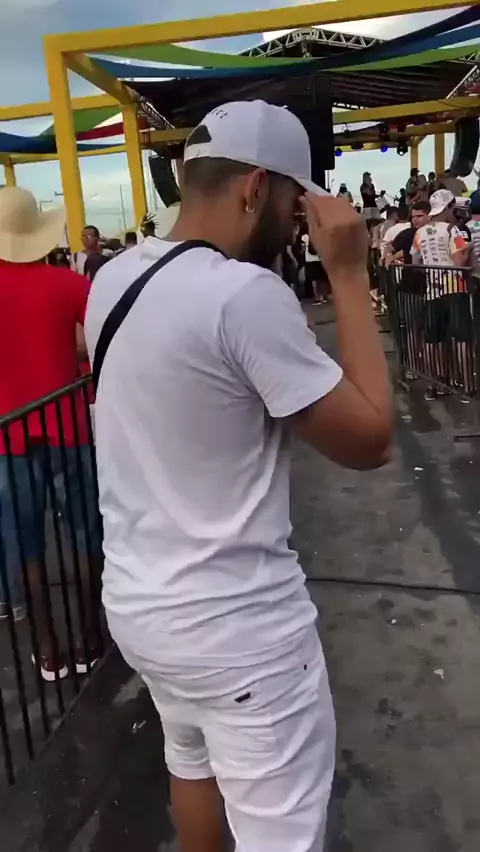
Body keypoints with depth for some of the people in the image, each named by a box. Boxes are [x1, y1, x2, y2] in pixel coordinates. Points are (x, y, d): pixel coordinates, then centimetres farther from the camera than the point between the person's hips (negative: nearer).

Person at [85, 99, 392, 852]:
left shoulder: (114, 279, 1)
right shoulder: (246, 294, -24)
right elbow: (369, 439, -17)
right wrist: (350, 277, -12)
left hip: (137, 603, 9)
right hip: (238, 626, -8)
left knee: (192, 765, 31)